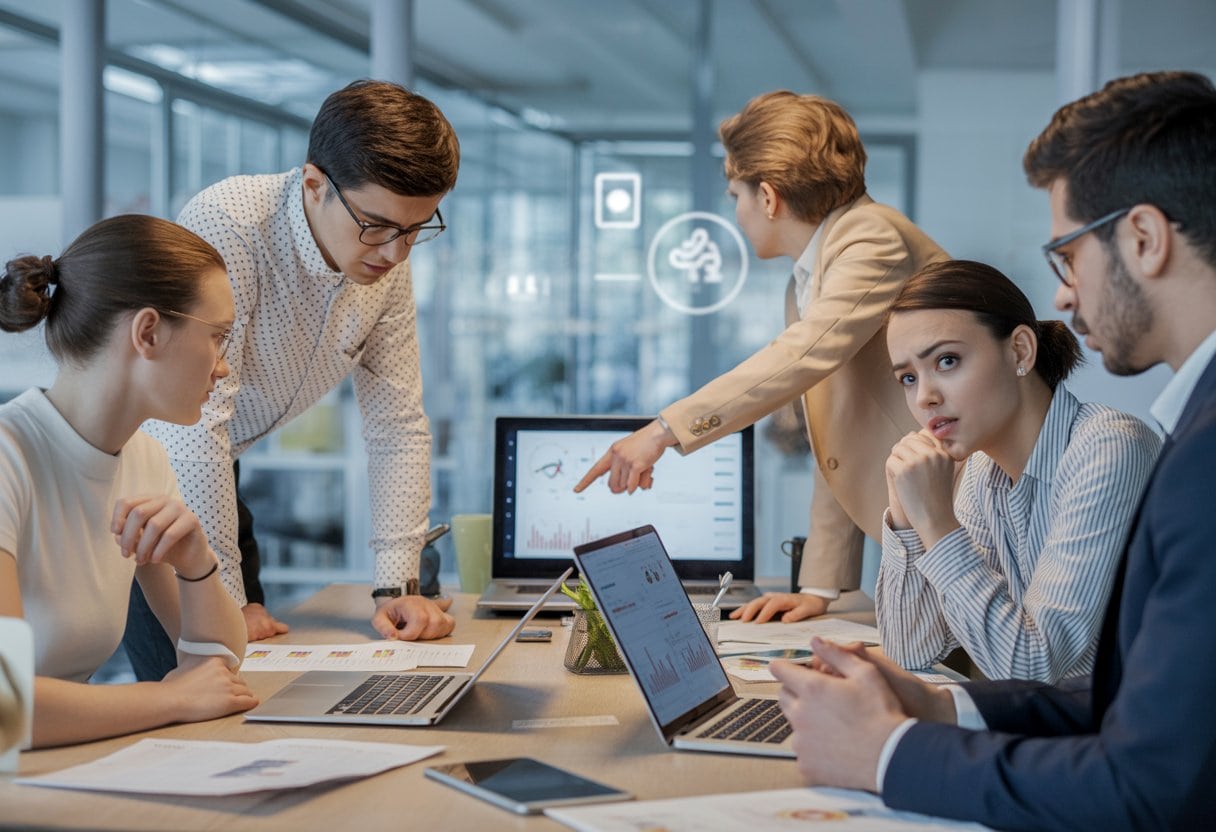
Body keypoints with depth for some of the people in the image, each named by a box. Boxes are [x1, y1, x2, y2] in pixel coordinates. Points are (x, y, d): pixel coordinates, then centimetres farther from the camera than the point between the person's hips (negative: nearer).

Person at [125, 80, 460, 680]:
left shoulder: (388, 264, -8)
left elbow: (398, 427, -3)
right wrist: (225, 602, -29)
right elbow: (193, 424, -33)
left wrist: (397, 586, -11)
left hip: (211, 478, 7)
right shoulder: (226, 229, -31)